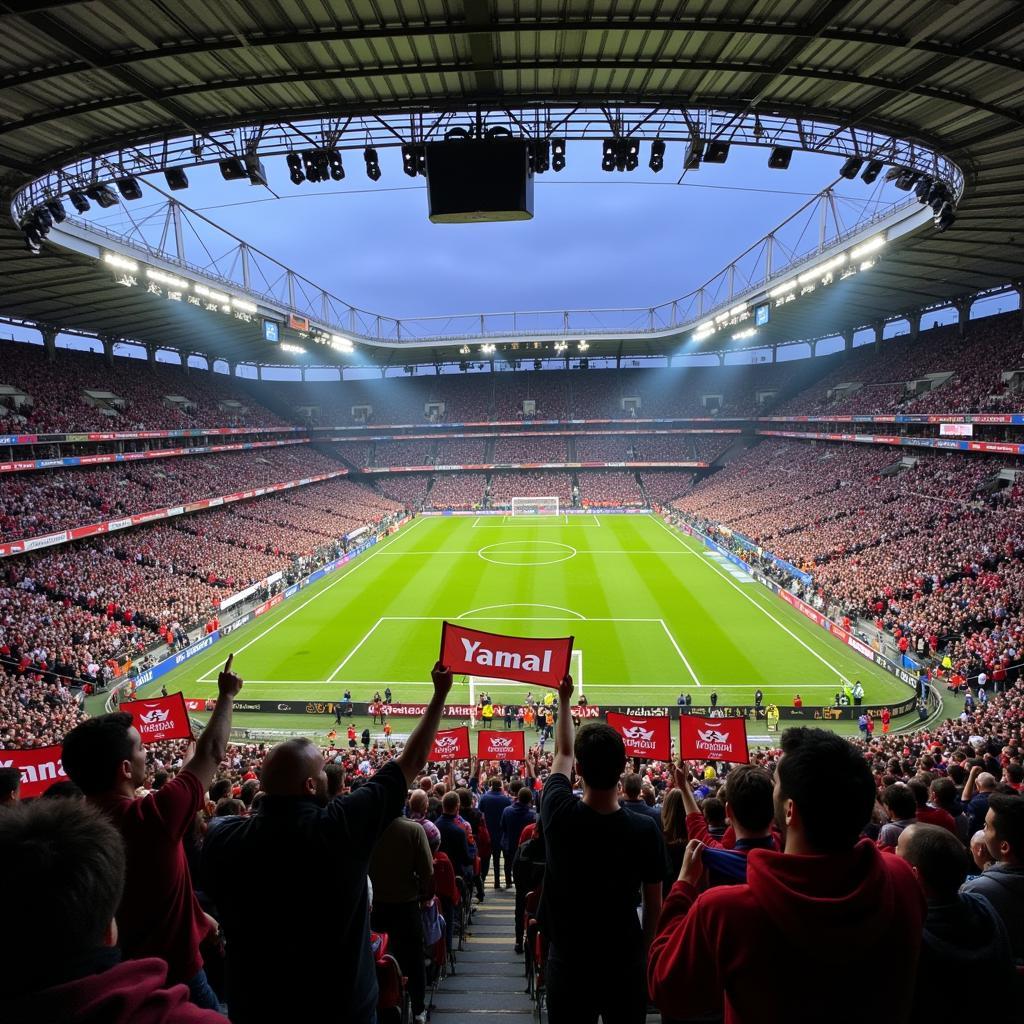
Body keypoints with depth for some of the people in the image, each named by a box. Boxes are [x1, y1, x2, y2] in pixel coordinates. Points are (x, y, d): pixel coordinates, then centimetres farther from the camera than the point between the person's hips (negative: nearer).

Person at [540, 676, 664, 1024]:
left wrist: (564, 701, 14)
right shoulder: (646, 830, -18)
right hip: (626, 965, 0)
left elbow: (563, 754, 2)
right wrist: (646, 955, 12)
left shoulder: (558, 815, -17)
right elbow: (654, 905, -5)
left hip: (568, 964, 1)